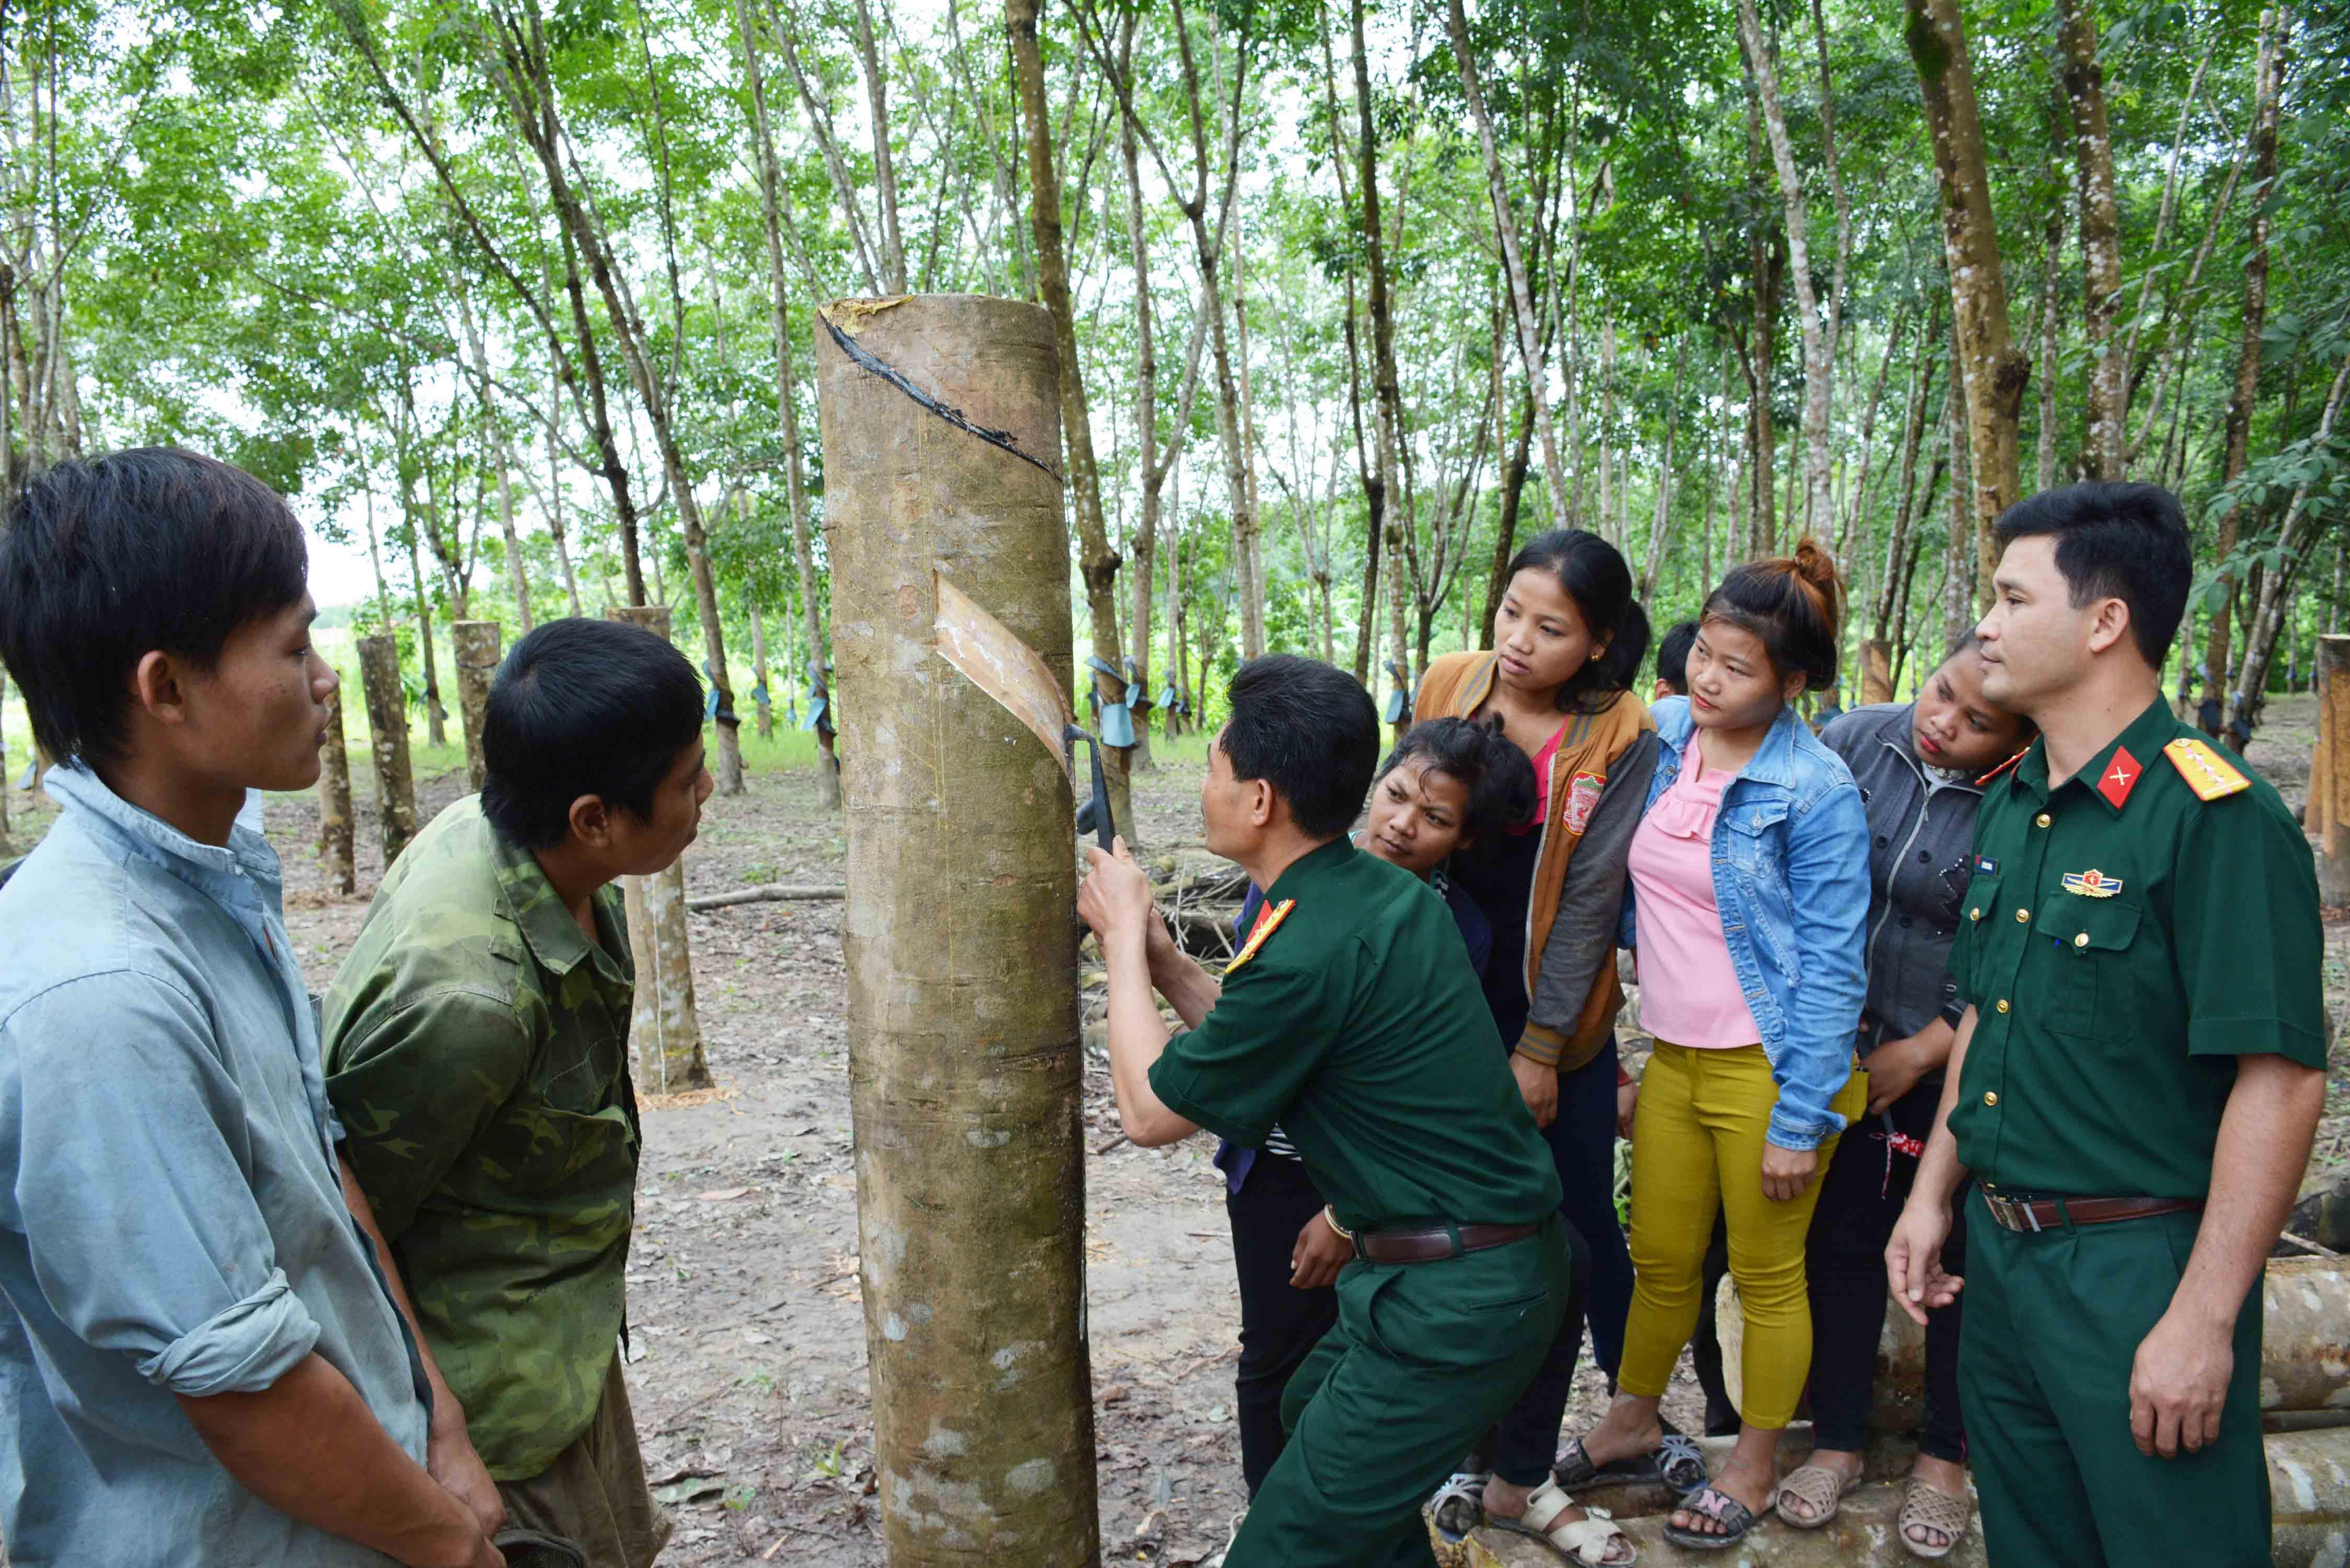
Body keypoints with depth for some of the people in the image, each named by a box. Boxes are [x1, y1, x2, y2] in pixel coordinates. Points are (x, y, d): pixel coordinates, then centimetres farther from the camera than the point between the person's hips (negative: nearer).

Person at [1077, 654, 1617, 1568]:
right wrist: (1159, 955, 7)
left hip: (1454, 1300, -10)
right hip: (1506, 1254, 10)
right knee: (1311, 1413, 29)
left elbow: (1150, 1112, -11)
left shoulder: (1307, 953, -27)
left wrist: (1124, 937, -2)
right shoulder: (1386, 893, 1)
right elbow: (1255, 1044, 12)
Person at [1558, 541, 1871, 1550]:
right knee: (1659, 1260, 19)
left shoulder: (1816, 791, -17)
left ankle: (1753, 1469, 33)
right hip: (1674, 1056, 5)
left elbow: (1831, 967, -15)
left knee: (1767, 1280, 12)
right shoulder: (1660, 734, -1)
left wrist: (1799, 1121, -15)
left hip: (1769, 1068, -5)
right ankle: (1634, 1416, 42)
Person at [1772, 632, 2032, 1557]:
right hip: (1836, 1052, 3)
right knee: (1840, 1242, 13)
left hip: (1955, 1074, -3)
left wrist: (1919, 1054, -13)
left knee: (1956, 1259, 14)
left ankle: (1946, 1455, 35)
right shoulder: (1857, 741, -9)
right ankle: (1837, 1439, 32)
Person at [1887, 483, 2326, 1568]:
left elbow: (2281, 1075, -21)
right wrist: (1932, 1195, 13)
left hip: (2140, 1271, -7)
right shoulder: (2009, 807, 7)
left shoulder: (2216, 815, -18)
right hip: (1998, 1251, 8)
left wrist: (2203, 1322, -21)